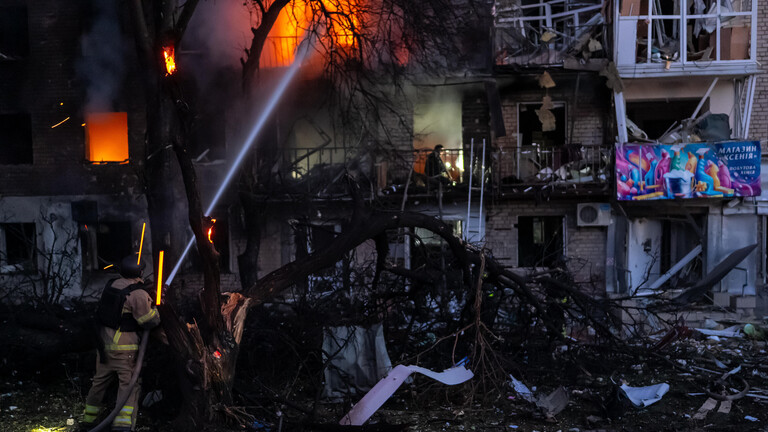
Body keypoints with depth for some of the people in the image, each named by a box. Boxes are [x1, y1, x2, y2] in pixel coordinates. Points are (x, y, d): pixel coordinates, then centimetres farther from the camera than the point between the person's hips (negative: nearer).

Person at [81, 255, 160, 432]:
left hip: (104, 342, 7)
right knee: (129, 384, -3)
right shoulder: (138, 295, -17)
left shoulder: (111, 285, 4)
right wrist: (152, 306, 6)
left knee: (100, 381, 20)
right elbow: (151, 321, -12)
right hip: (123, 347, -7)